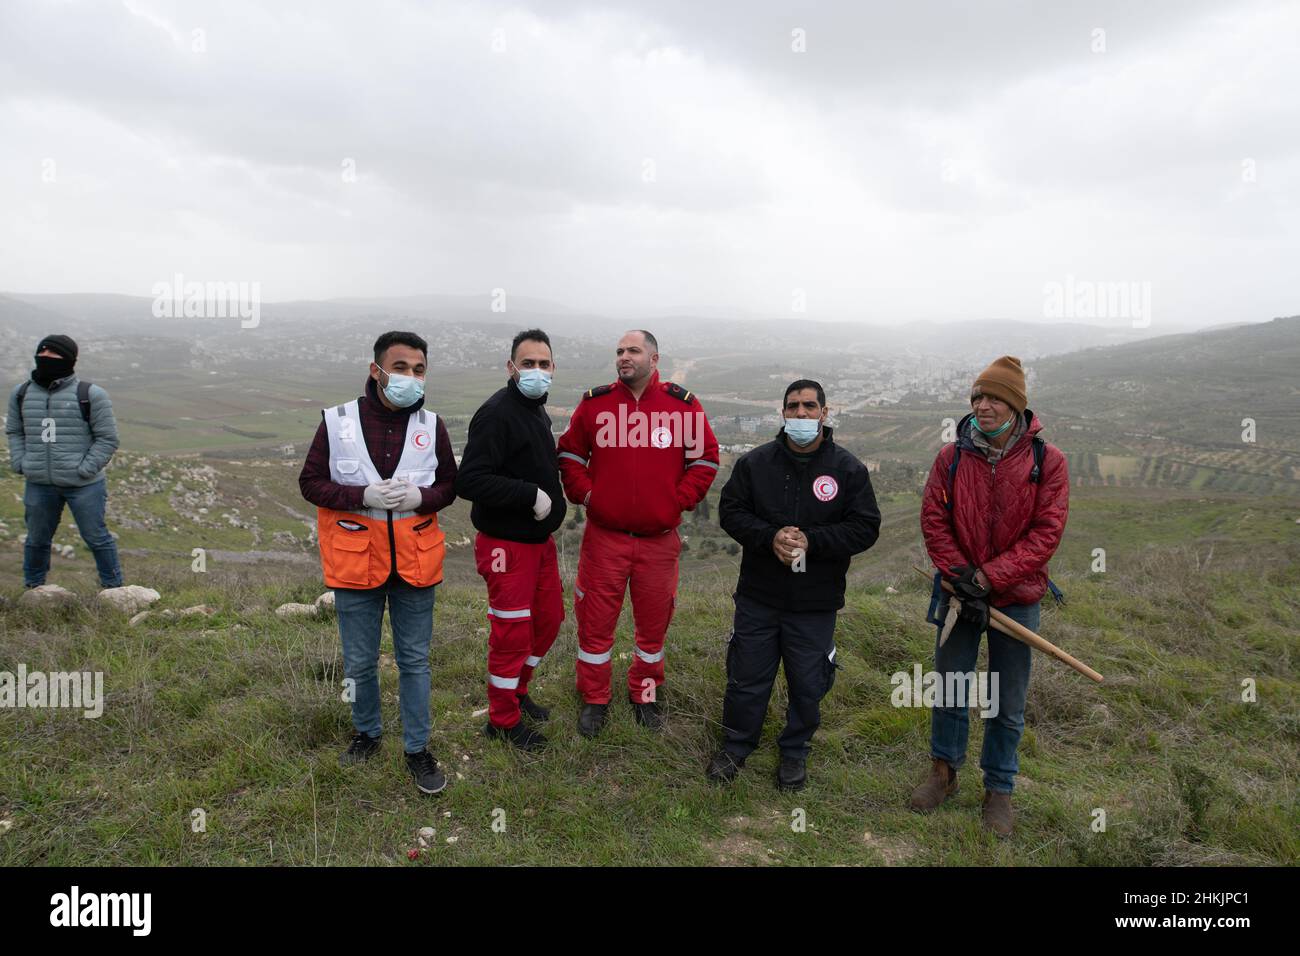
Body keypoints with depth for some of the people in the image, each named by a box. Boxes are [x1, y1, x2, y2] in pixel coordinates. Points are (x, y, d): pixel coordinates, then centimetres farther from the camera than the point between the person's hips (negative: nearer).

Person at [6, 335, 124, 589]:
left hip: (84, 485, -4)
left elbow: (107, 438, -5)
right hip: (39, 485, 4)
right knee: (36, 539, 16)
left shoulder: (90, 394, -7)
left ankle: (114, 588, 17)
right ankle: (32, 589, 33)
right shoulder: (21, 393, 7)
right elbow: (14, 431, 18)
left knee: (97, 538, 4)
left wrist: (85, 470, -12)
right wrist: (20, 464, 3)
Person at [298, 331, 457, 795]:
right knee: (359, 661, 14)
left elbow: (448, 484, 5)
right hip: (355, 561, -1)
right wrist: (364, 496, -20)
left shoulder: (431, 425, -2)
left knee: (414, 660, 11)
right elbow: (311, 482, -4)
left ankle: (417, 748, 25)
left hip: (414, 562, 1)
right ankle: (367, 732, 39)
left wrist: (420, 497, -17)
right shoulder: (337, 421, -7)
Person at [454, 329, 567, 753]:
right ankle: (503, 720, 20)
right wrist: (532, 495, -25)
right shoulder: (497, 413, -19)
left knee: (548, 618, 19)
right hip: (507, 544, -9)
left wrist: (553, 499, 6)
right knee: (512, 631, 2)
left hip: (540, 539, 9)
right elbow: (470, 481, -27)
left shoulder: (537, 410, 10)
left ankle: (517, 691, 39)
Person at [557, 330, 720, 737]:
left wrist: (680, 501, -3)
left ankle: (645, 694, 35)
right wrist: (584, 493, -2)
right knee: (595, 619, 6)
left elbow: (705, 457, 5)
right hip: (603, 536, 0)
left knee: (654, 622, 13)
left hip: (659, 539, 0)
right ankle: (594, 699, 25)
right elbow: (570, 453, 10)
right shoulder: (595, 402, 0)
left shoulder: (683, 404, -1)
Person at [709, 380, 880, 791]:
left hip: (815, 603, 0)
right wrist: (770, 537, -18)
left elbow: (865, 528, -7)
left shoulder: (848, 468, -4)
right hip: (758, 596, 1)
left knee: (807, 684, 11)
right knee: (747, 678, 11)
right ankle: (736, 746, 33)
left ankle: (795, 752, 35)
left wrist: (811, 541, -20)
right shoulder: (756, 462, -1)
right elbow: (731, 511, 0)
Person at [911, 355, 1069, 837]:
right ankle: (944, 773, 36)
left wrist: (988, 578, -19)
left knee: (1008, 705, 12)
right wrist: (961, 577, -16)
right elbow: (933, 520, -6)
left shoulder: (1047, 461, -11)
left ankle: (999, 789, 32)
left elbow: (1046, 532, -14)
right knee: (949, 688, 14)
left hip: (1016, 598, -1)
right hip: (961, 593, 2)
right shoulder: (952, 456, -6)